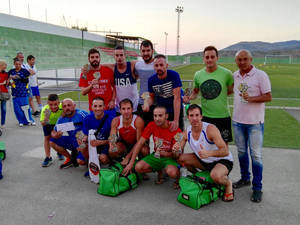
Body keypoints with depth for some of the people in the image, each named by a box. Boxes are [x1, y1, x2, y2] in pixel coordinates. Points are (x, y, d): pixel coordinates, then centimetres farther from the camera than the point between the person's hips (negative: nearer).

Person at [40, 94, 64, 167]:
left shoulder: (62, 107, -39)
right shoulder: (45, 109, -38)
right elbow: (42, 123, -37)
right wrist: (46, 118, -56)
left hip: (58, 123, 1)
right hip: (48, 124, -1)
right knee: (47, 137, -7)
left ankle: (59, 152, 34)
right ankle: (48, 158, 3)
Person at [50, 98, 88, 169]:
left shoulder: (81, 114, -19)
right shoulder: (62, 119, 0)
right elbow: (53, 132, 7)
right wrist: (55, 135, -17)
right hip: (72, 141, 7)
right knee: (52, 141, -2)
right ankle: (70, 159, 11)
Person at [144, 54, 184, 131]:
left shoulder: (174, 75, -17)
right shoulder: (151, 80, -6)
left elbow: (177, 98, -21)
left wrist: (176, 120, -26)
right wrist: (147, 104, -18)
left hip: (176, 111, -2)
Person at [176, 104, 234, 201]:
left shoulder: (210, 129, -26)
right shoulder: (187, 132, -8)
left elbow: (225, 151, -31)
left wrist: (209, 153, -49)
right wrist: (177, 149, -26)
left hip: (223, 160, -6)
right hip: (204, 161, 6)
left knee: (215, 175, -38)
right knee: (181, 158, -9)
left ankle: (228, 183, 0)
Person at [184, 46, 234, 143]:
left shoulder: (226, 73, -5)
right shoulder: (198, 75, 3)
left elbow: (231, 90, 6)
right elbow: (195, 91, 17)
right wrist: (189, 97, -2)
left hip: (223, 116, -2)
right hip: (205, 117, 2)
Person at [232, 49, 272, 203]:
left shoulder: (261, 75, -9)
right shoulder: (235, 75, 7)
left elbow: (268, 97, -12)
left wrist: (251, 98, -24)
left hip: (255, 122, -5)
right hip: (237, 120, 5)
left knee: (256, 155, -2)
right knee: (241, 151, 16)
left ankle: (257, 187, 11)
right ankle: (245, 178, 34)